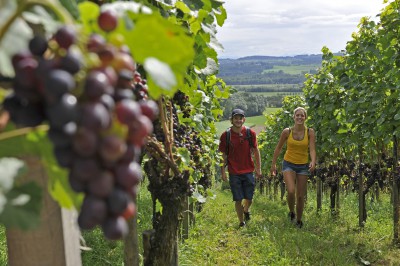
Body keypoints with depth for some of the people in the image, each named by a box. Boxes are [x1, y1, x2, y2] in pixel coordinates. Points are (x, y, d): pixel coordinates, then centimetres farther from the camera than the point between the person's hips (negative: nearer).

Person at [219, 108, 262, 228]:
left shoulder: (250, 133, -2)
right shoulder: (226, 135, -5)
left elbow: (256, 151, 5)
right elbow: (223, 155, 1)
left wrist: (258, 168, 4)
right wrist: (223, 171, -1)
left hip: (248, 171, 1)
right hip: (234, 173, -1)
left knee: (249, 198, 9)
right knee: (238, 199, 2)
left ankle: (246, 210, 42)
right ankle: (241, 221, 20)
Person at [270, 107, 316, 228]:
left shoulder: (310, 132, -6)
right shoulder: (287, 131, -7)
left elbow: (312, 149, -13)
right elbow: (278, 148, 4)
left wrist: (313, 162, -32)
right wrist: (273, 164, 5)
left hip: (303, 166, 1)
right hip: (289, 164, -1)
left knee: (300, 196, 7)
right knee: (291, 191, -21)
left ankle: (299, 220, 28)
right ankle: (291, 212, 9)